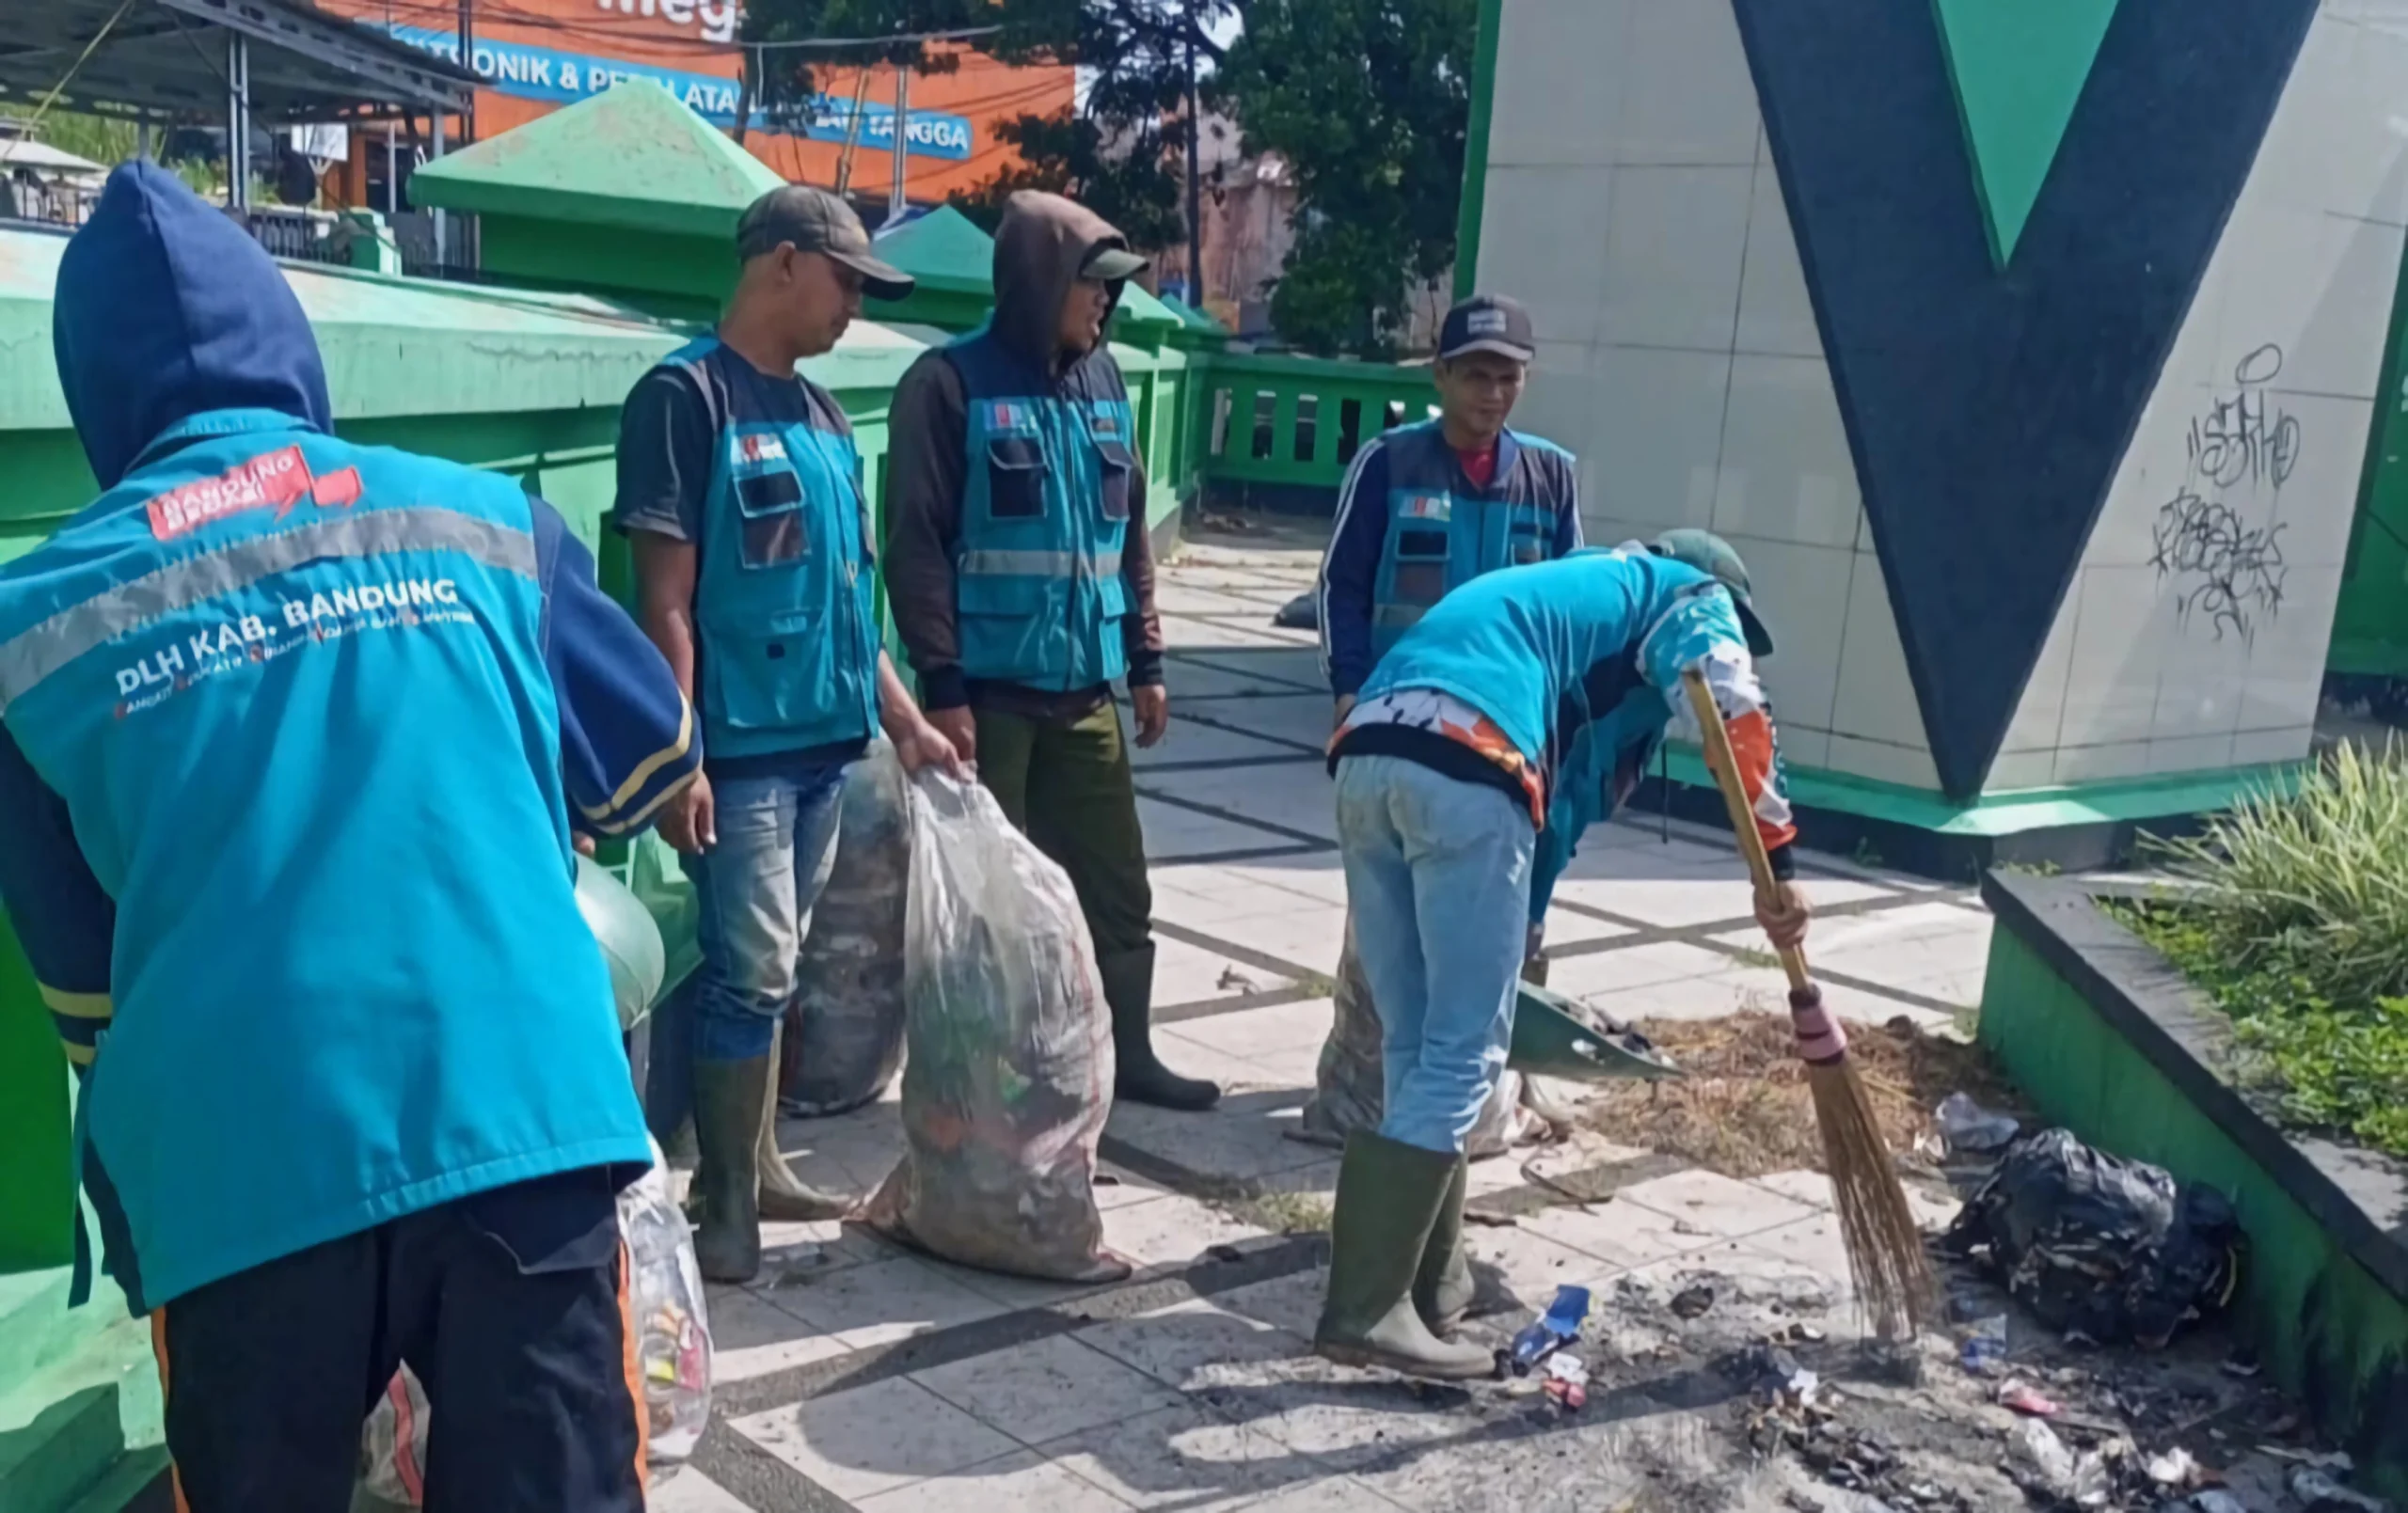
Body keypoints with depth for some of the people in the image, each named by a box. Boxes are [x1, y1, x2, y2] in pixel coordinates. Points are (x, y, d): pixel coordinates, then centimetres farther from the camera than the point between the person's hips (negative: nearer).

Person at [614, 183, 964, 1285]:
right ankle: (726, 1208, 7)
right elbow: (665, 596, -14)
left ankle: (754, 1167, 25)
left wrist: (904, 723, 15)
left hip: (823, 740, 8)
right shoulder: (685, 396, -9)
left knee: (774, 969, 14)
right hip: (739, 746, -7)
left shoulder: (820, 414, 14)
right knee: (750, 975, -5)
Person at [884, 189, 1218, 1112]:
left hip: (1086, 687, 6)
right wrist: (941, 685, -16)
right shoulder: (951, 385, -8)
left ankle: (1127, 1053, 27)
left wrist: (1144, 660, 15)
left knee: (1116, 883, 12)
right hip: (990, 690, -6)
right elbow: (915, 546, -11)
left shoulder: (1103, 384, 11)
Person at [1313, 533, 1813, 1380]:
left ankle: (1432, 1285, 22)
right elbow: (1735, 717, -2)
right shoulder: (1687, 595, 22)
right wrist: (1778, 866, -4)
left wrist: (1517, 932, 43)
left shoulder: (1563, 586, 43)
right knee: (1461, 1056, -3)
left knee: (1416, 1048, 15)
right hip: (1466, 772, -8)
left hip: (1366, 754, 8)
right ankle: (1366, 1309, -5)